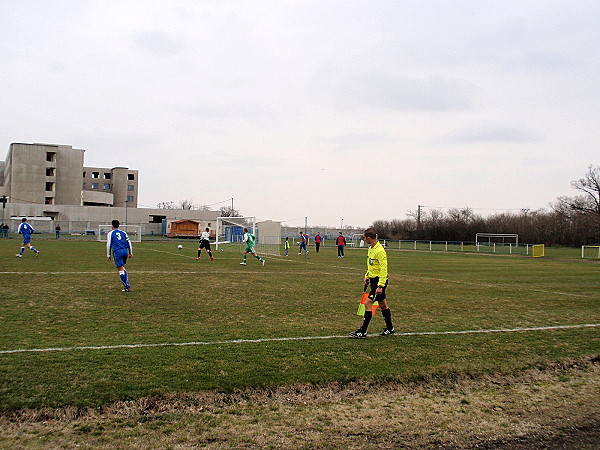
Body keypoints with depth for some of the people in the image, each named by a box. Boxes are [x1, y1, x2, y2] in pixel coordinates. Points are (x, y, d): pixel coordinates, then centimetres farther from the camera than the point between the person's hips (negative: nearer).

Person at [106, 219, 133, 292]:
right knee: (123, 268, 22)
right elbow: (129, 242, 14)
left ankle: (127, 287, -9)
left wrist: (108, 255, 10)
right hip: (125, 251, 4)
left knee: (121, 270, -3)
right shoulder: (123, 232, 17)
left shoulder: (110, 233, 9)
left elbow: (108, 245, 5)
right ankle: (127, 284, 13)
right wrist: (131, 253, 18)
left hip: (117, 252, -4)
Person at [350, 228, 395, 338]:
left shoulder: (380, 251, -21)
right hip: (373, 279, 10)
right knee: (382, 304, 17)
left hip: (379, 280, -10)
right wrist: (367, 277, 24)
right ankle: (390, 328, 28)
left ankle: (363, 331, -9)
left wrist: (380, 285, -26)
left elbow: (383, 270, -23)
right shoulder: (370, 248, 9)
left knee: (368, 303, -12)